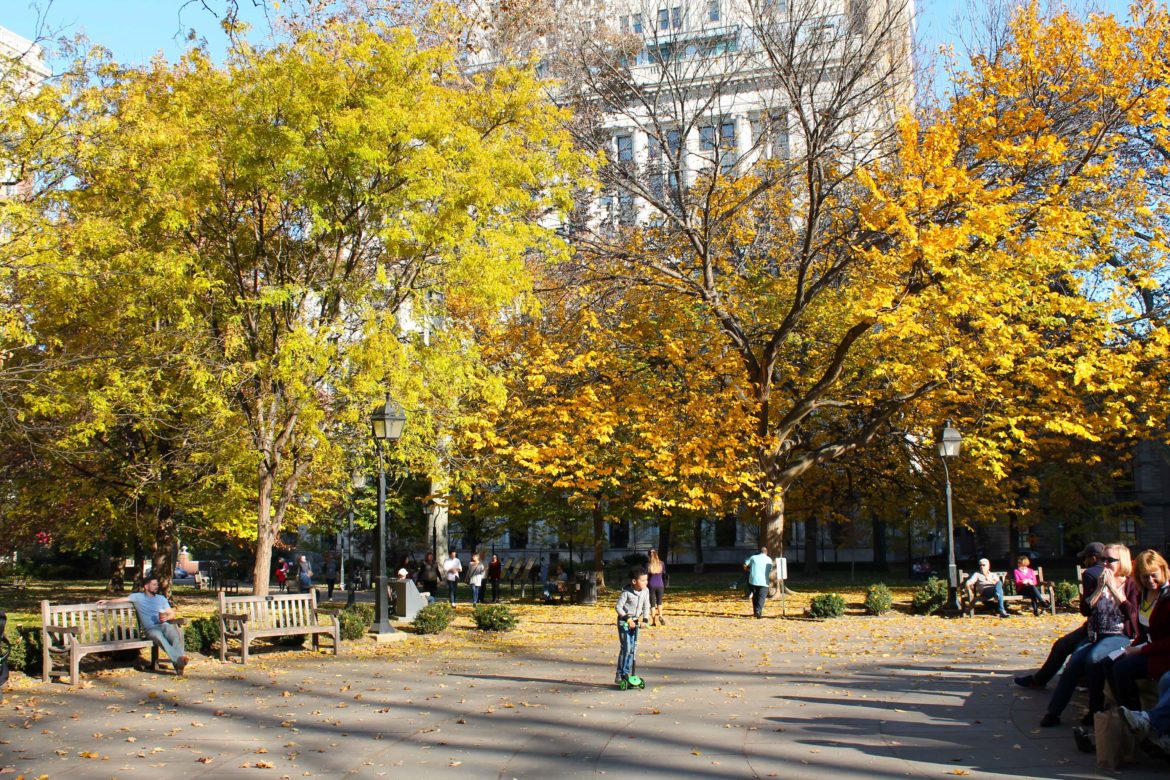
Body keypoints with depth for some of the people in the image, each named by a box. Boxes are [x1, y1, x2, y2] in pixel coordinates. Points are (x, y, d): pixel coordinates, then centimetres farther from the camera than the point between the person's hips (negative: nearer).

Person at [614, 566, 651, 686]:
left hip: (635, 621, 6)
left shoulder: (645, 591, -5)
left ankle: (627, 673, 17)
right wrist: (628, 618, -23)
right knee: (626, 648, -10)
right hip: (624, 621, -6)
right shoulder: (626, 592, -21)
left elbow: (646, 606, 4)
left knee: (633, 648, 7)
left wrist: (644, 619, -8)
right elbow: (618, 607, -17)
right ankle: (619, 675, -2)